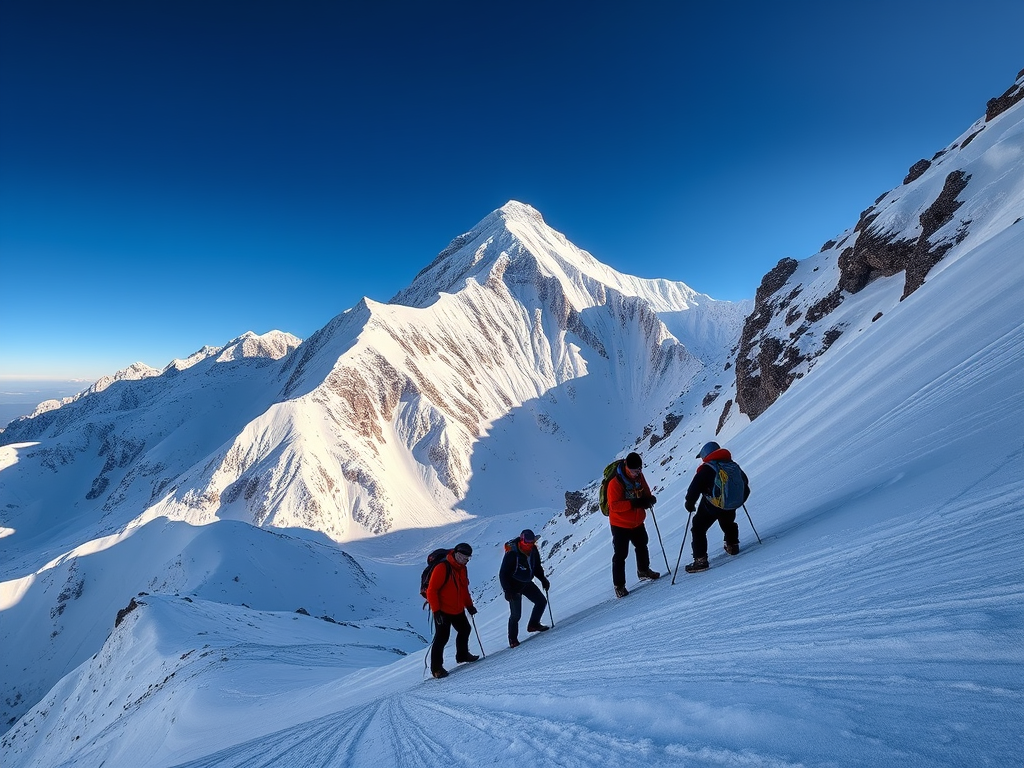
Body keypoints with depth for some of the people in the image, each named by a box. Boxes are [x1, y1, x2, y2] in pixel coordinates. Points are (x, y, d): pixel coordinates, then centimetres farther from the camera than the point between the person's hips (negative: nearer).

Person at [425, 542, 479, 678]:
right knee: (442, 637, -5)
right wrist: (436, 610, -22)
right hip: (443, 611, -8)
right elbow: (431, 590, -21)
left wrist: (469, 605, 11)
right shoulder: (442, 568, -21)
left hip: (458, 610, 9)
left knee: (464, 630, 20)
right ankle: (436, 668, 9)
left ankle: (462, 655, 41)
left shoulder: (462, 569, 5)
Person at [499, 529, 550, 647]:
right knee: (516, 614, -4)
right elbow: (503, 574, -23)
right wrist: (507, 591, -28)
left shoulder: (533, 551, -9)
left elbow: (537, 567, 10)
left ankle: (533, 625, 25)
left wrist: (543, 579, -1)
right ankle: (513, 639, 17)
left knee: (541, 601, 6)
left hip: (527, 583, 7)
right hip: (514, 586, -7)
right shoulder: (512, 554, -28)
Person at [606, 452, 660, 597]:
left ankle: (644, 570, 49)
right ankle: (619, 585, 11)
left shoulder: (639, 477, -5)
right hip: (620, 525, -7)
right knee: (620, 554, -2)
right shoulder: (615, 482, -26)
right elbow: (614, 505, -28)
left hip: (637, 522, 7)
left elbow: (646, 493, 6)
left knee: (642, 546, 25)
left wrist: (649, 499, -18)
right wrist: (634, 503, -37)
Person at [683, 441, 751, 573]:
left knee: (698, 528, 2)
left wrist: (690, 502, -6)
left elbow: (694, 487, -19)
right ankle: (733, 545, 49)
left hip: (711, 507, -6)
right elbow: (745, 481, 20)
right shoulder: (733, 465, 7)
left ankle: (700, 559, -4)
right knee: (728, 522, 35)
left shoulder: (706, 469, -14)